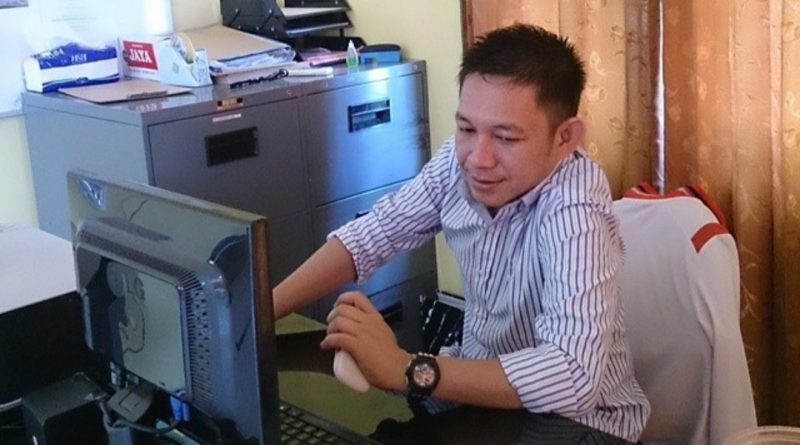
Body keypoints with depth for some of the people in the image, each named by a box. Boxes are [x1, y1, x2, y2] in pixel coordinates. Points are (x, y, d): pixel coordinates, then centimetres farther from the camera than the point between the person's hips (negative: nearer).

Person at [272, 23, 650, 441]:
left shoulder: (572, 208, -30)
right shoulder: (461, 161, -11)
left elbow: (574, 379, -40)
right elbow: (370, 235, -3)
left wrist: (404, 370, -40)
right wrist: (259, 313, -14)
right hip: (479, 384, 6)